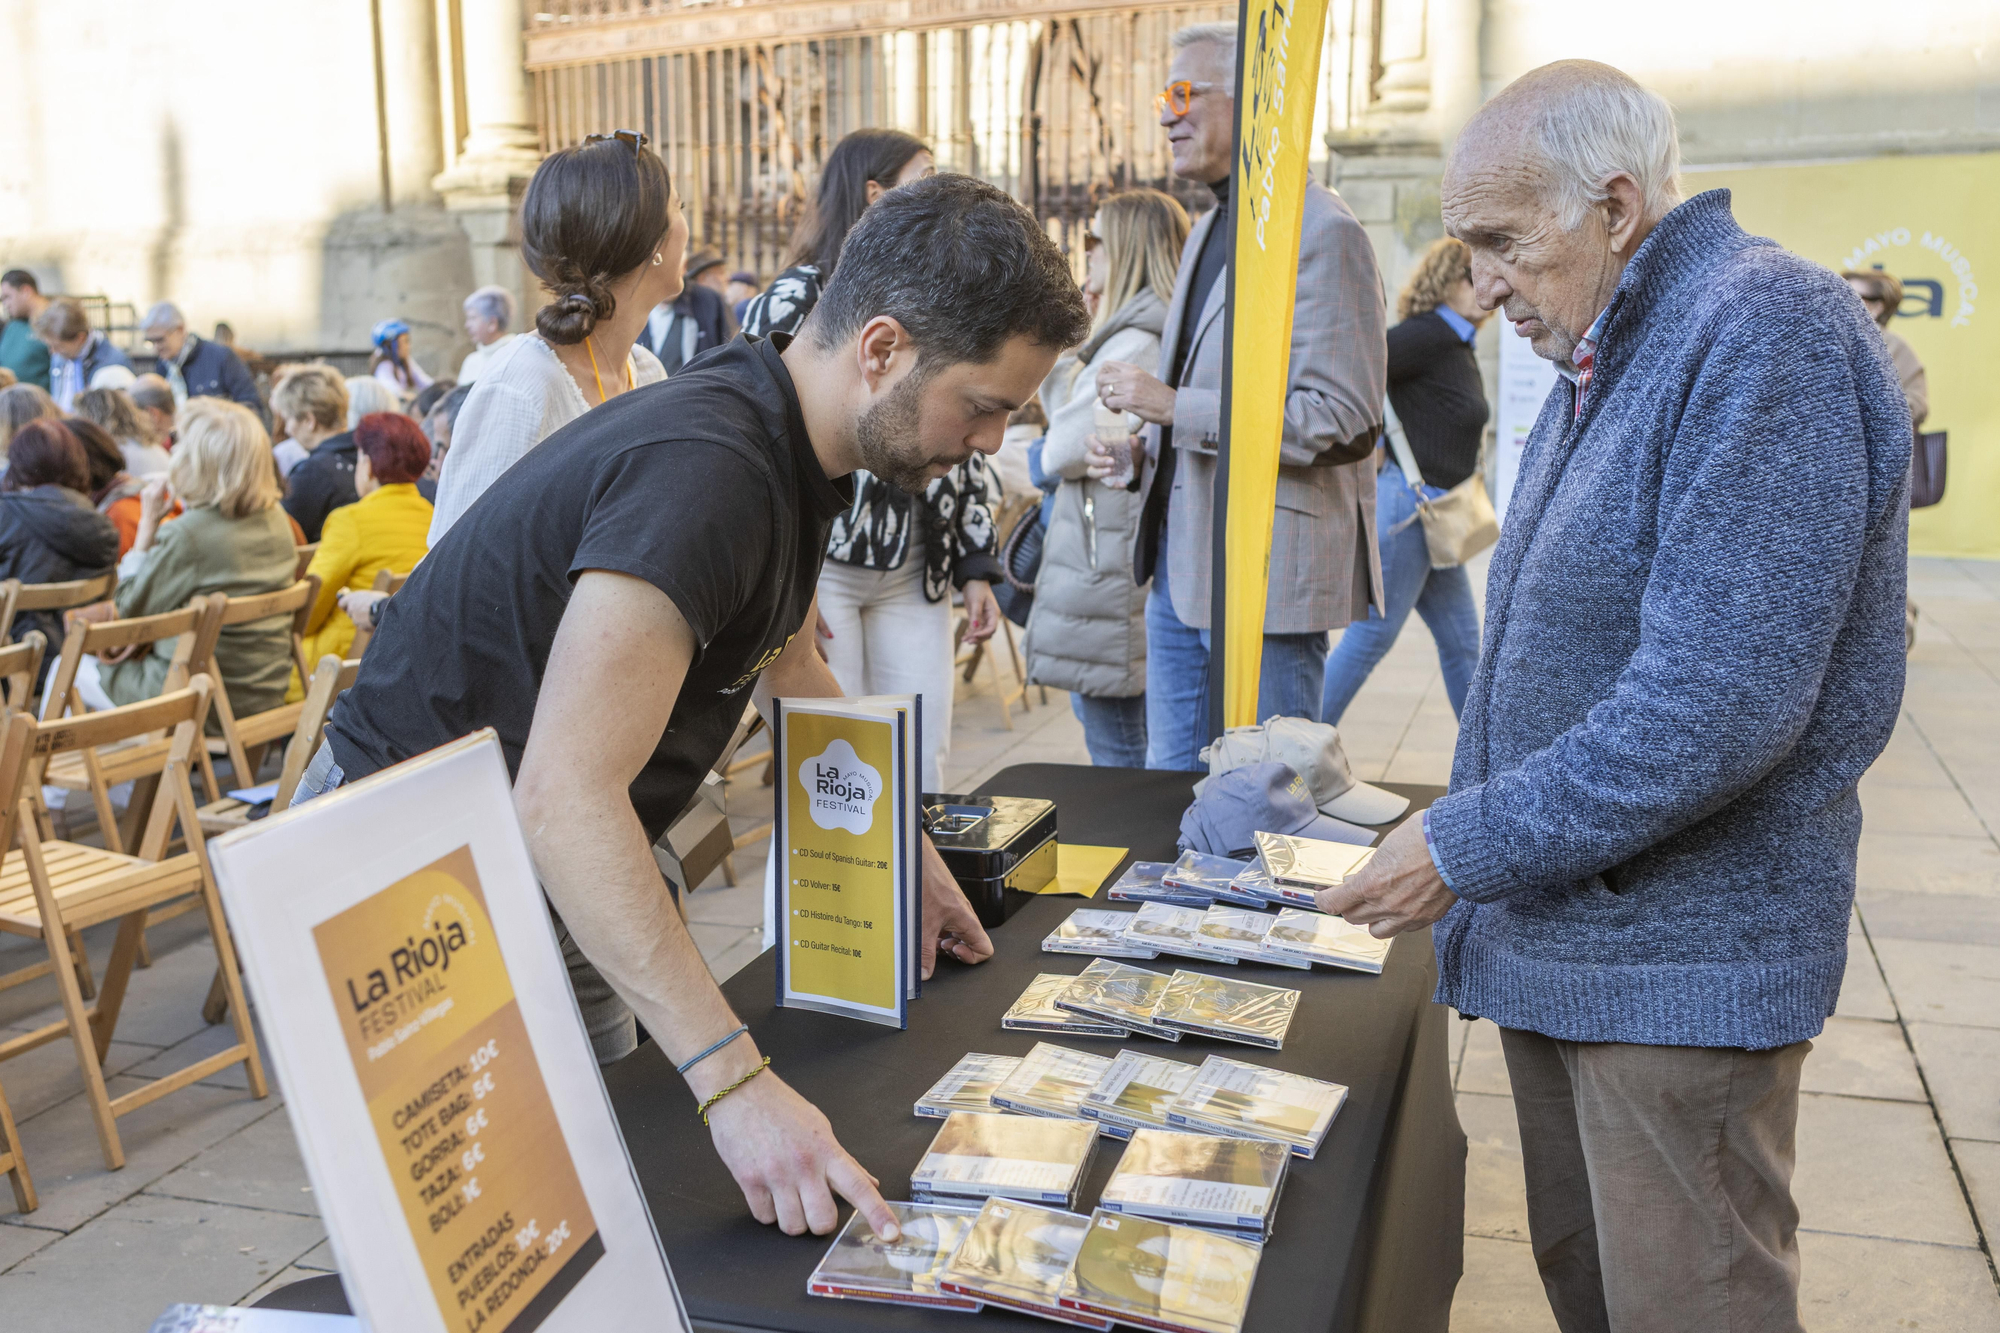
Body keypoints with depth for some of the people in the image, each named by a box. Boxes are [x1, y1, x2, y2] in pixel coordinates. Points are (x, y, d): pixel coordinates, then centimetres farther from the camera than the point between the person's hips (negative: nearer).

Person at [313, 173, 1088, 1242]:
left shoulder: (786, 445, 1)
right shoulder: (706, 473, -32)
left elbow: (787, 668, 19)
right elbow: (565, 794, -41)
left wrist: (905, 853, 17)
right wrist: (735, 1081, -44)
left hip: (548, 865, 9)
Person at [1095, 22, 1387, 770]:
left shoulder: (1321, 234, -13)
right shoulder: (1209, 232, 17)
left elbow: (1342, 420, -21)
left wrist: (1173, 406, -20)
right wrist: (1144, 451, 10)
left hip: (1267, 575, -9)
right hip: (1181, 564, 9)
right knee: (1171, 785, 16)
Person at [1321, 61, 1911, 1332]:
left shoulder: (1768, 334, -18)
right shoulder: (1606, 360, 14)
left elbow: (1717, 705, -27)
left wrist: (1471, 846, -19)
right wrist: (1469, 839, 12)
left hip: (1681, 959, -9)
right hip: (1556, 930, 9)